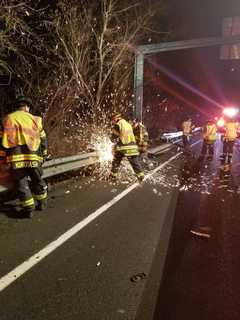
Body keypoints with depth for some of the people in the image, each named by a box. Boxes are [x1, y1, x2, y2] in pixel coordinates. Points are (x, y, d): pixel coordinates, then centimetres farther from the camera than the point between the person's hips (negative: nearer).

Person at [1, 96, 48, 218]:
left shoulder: (8, 119, 3)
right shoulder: (35, 119, 8)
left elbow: (5, 141, -2)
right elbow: (43, 139, 11)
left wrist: (5, 155, 7)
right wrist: (43, 154, 21)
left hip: (17, 157, -2)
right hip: (33, 157, 2)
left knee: (22, 183, 7)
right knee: (37, 180, 20)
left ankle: (28, 209, 11)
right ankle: (42, 202, 33)